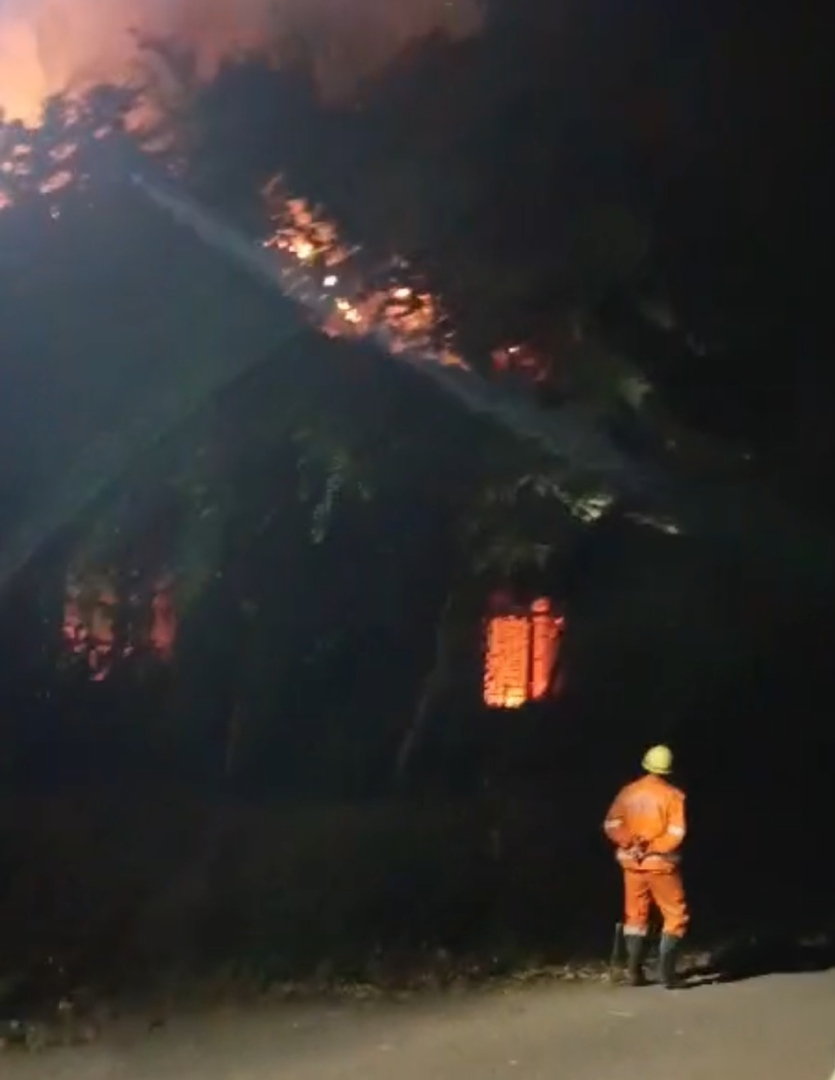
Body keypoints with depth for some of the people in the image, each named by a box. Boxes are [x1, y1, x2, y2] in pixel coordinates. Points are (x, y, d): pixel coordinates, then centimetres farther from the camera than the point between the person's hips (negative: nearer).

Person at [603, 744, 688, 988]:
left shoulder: (628, 791, 2)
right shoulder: (673, 795, -10)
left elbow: (611, 825, -5)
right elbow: (676, 833, -19)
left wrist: (631, 844, -9)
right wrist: (652, 848, -12)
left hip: (633, 863, 4)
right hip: (661, 864, -4)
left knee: (636, 916, 15)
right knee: (676, 916, 6)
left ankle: (635, 972, 12)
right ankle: (666, 972, -4)